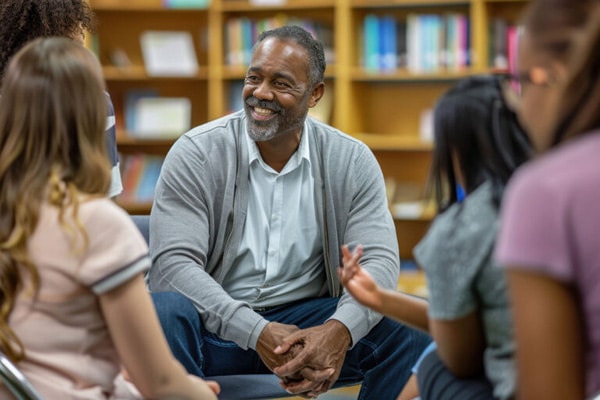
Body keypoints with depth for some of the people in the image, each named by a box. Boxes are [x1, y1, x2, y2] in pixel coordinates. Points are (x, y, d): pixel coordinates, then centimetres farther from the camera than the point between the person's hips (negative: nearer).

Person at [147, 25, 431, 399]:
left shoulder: (352, 161, -1)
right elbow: (174, 262, -17)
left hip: (309, 317, 2)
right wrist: (258, 333, -31)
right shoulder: (196, 154, -8)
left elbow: (378, 259, -8)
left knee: (414, 324, -22)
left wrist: (339, 330, -31)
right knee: (163, 313, -35)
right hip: (217, 322, -2)